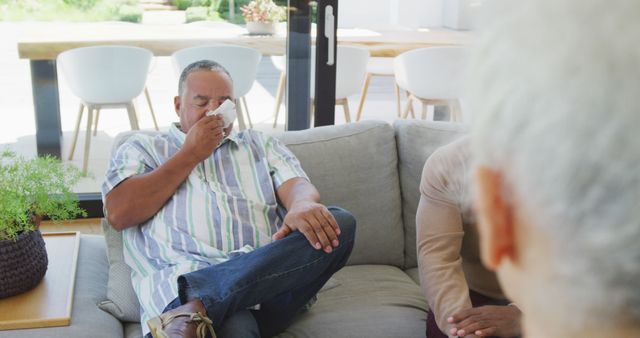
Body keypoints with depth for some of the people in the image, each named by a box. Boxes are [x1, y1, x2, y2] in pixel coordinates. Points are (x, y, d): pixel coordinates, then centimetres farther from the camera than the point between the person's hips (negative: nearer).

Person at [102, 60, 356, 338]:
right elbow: (118, 214, 5)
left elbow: (298, 186, 9)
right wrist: (190, 155, 6)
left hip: (269, 276, 7)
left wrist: (303, 206, -19)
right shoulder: (142, 149, 22)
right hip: (181, 281, -7)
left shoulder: (261, 145, 28)